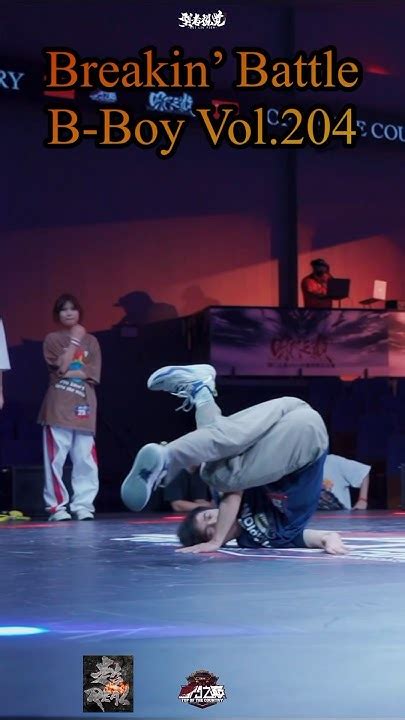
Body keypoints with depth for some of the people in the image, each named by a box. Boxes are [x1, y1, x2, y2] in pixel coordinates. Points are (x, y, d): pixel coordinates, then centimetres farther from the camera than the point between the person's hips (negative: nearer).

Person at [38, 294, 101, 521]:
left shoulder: (91, 341, 13)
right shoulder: (52, 339, 7)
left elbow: (93, 374, 2)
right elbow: (61, 366, -10)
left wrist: (69, 372, -6)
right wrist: (75, 340, -5)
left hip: (84, 405, 2)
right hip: (58, 406, -2)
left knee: (85, 458, -3)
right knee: (56, 458, -6)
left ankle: (83, 504, 0)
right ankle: (57, 505, -3)